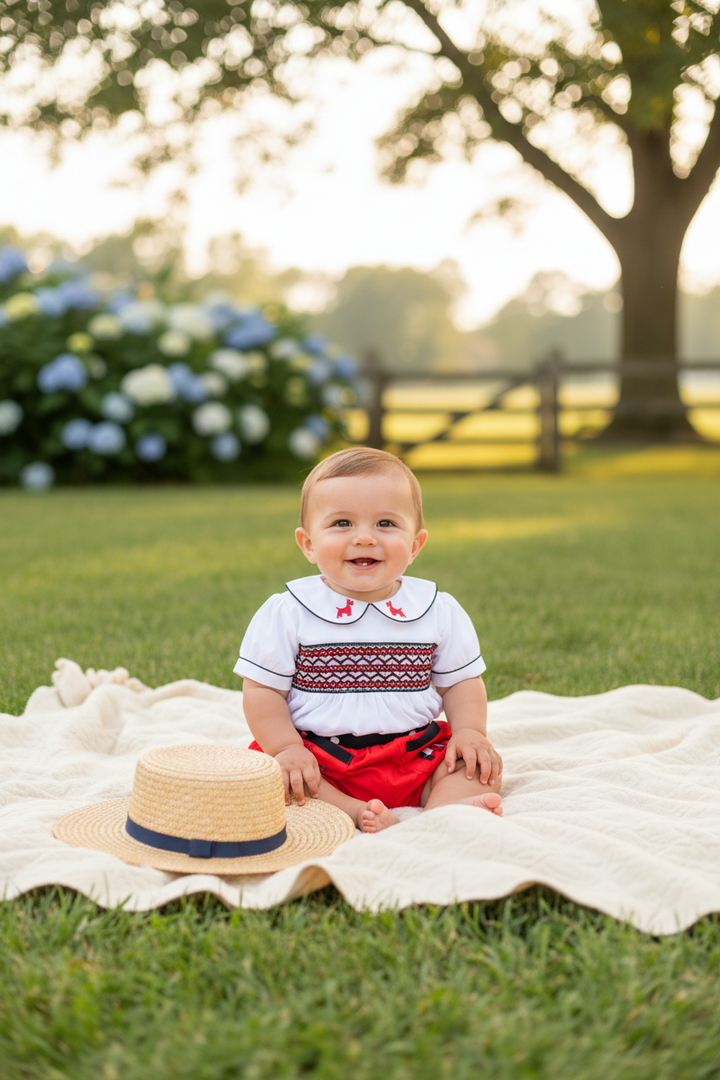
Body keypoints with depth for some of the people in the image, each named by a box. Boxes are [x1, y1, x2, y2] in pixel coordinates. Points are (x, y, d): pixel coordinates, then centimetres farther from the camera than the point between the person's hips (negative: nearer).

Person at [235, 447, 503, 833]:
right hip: (320, 762, -2)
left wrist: (470, 731, -7)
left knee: (478, 764, -15)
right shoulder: (287, 613, -5)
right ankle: (353, 813, -38)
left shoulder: (440, 612, 2)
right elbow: (262, 689, -4)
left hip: (414, 754, 2)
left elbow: (461, 681, 10)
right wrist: (286, 749, -17)